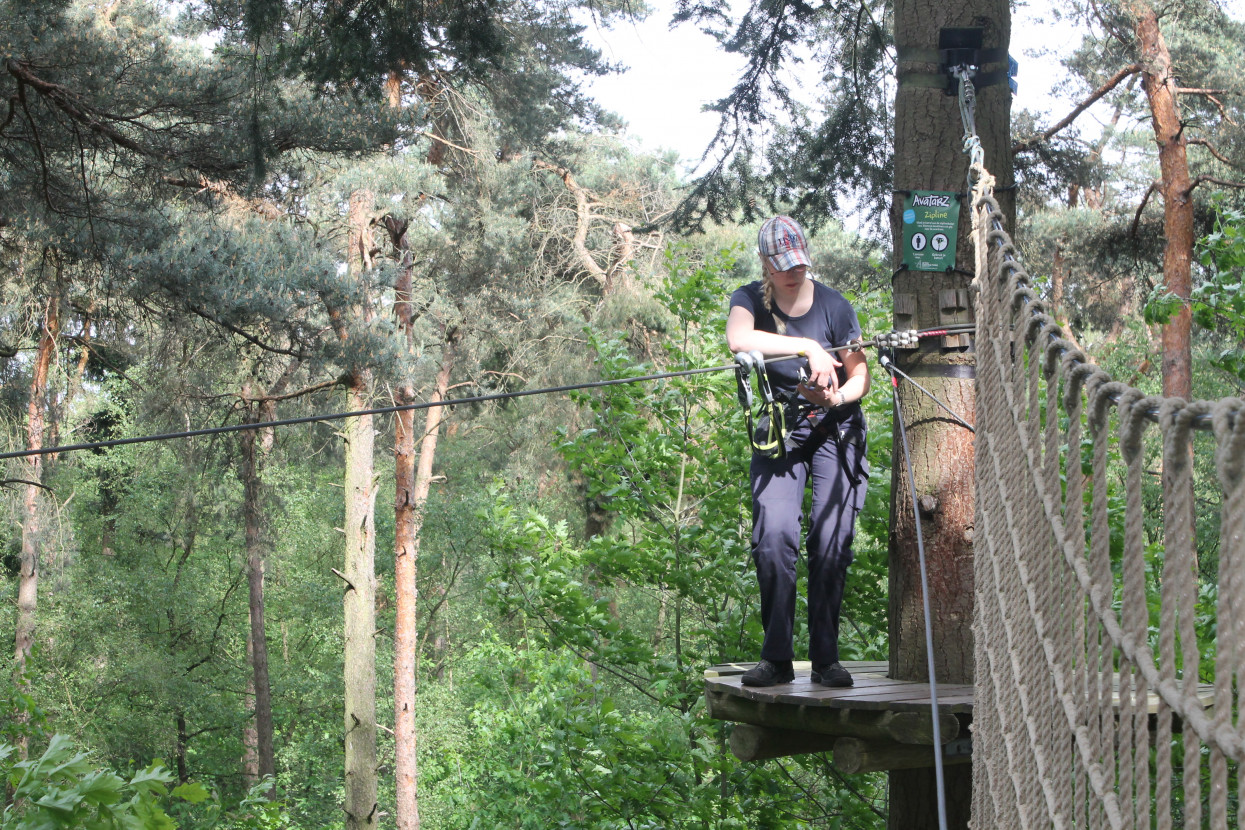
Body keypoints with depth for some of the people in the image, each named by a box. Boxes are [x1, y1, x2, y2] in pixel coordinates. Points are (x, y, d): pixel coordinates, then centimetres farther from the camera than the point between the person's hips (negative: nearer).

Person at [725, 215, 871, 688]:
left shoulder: (834, 306, -5)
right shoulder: (750, 300, -4)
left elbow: (860, 376, 0)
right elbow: (738, 339, -28)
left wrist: (838, 397, -22)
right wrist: (808, 348, -34)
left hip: (834, 431, 0)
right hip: (777, 433, 0)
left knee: (831, 541, -9)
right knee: (773, 534, -16)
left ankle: (826, 659, -1)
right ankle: (776, 658, -9)